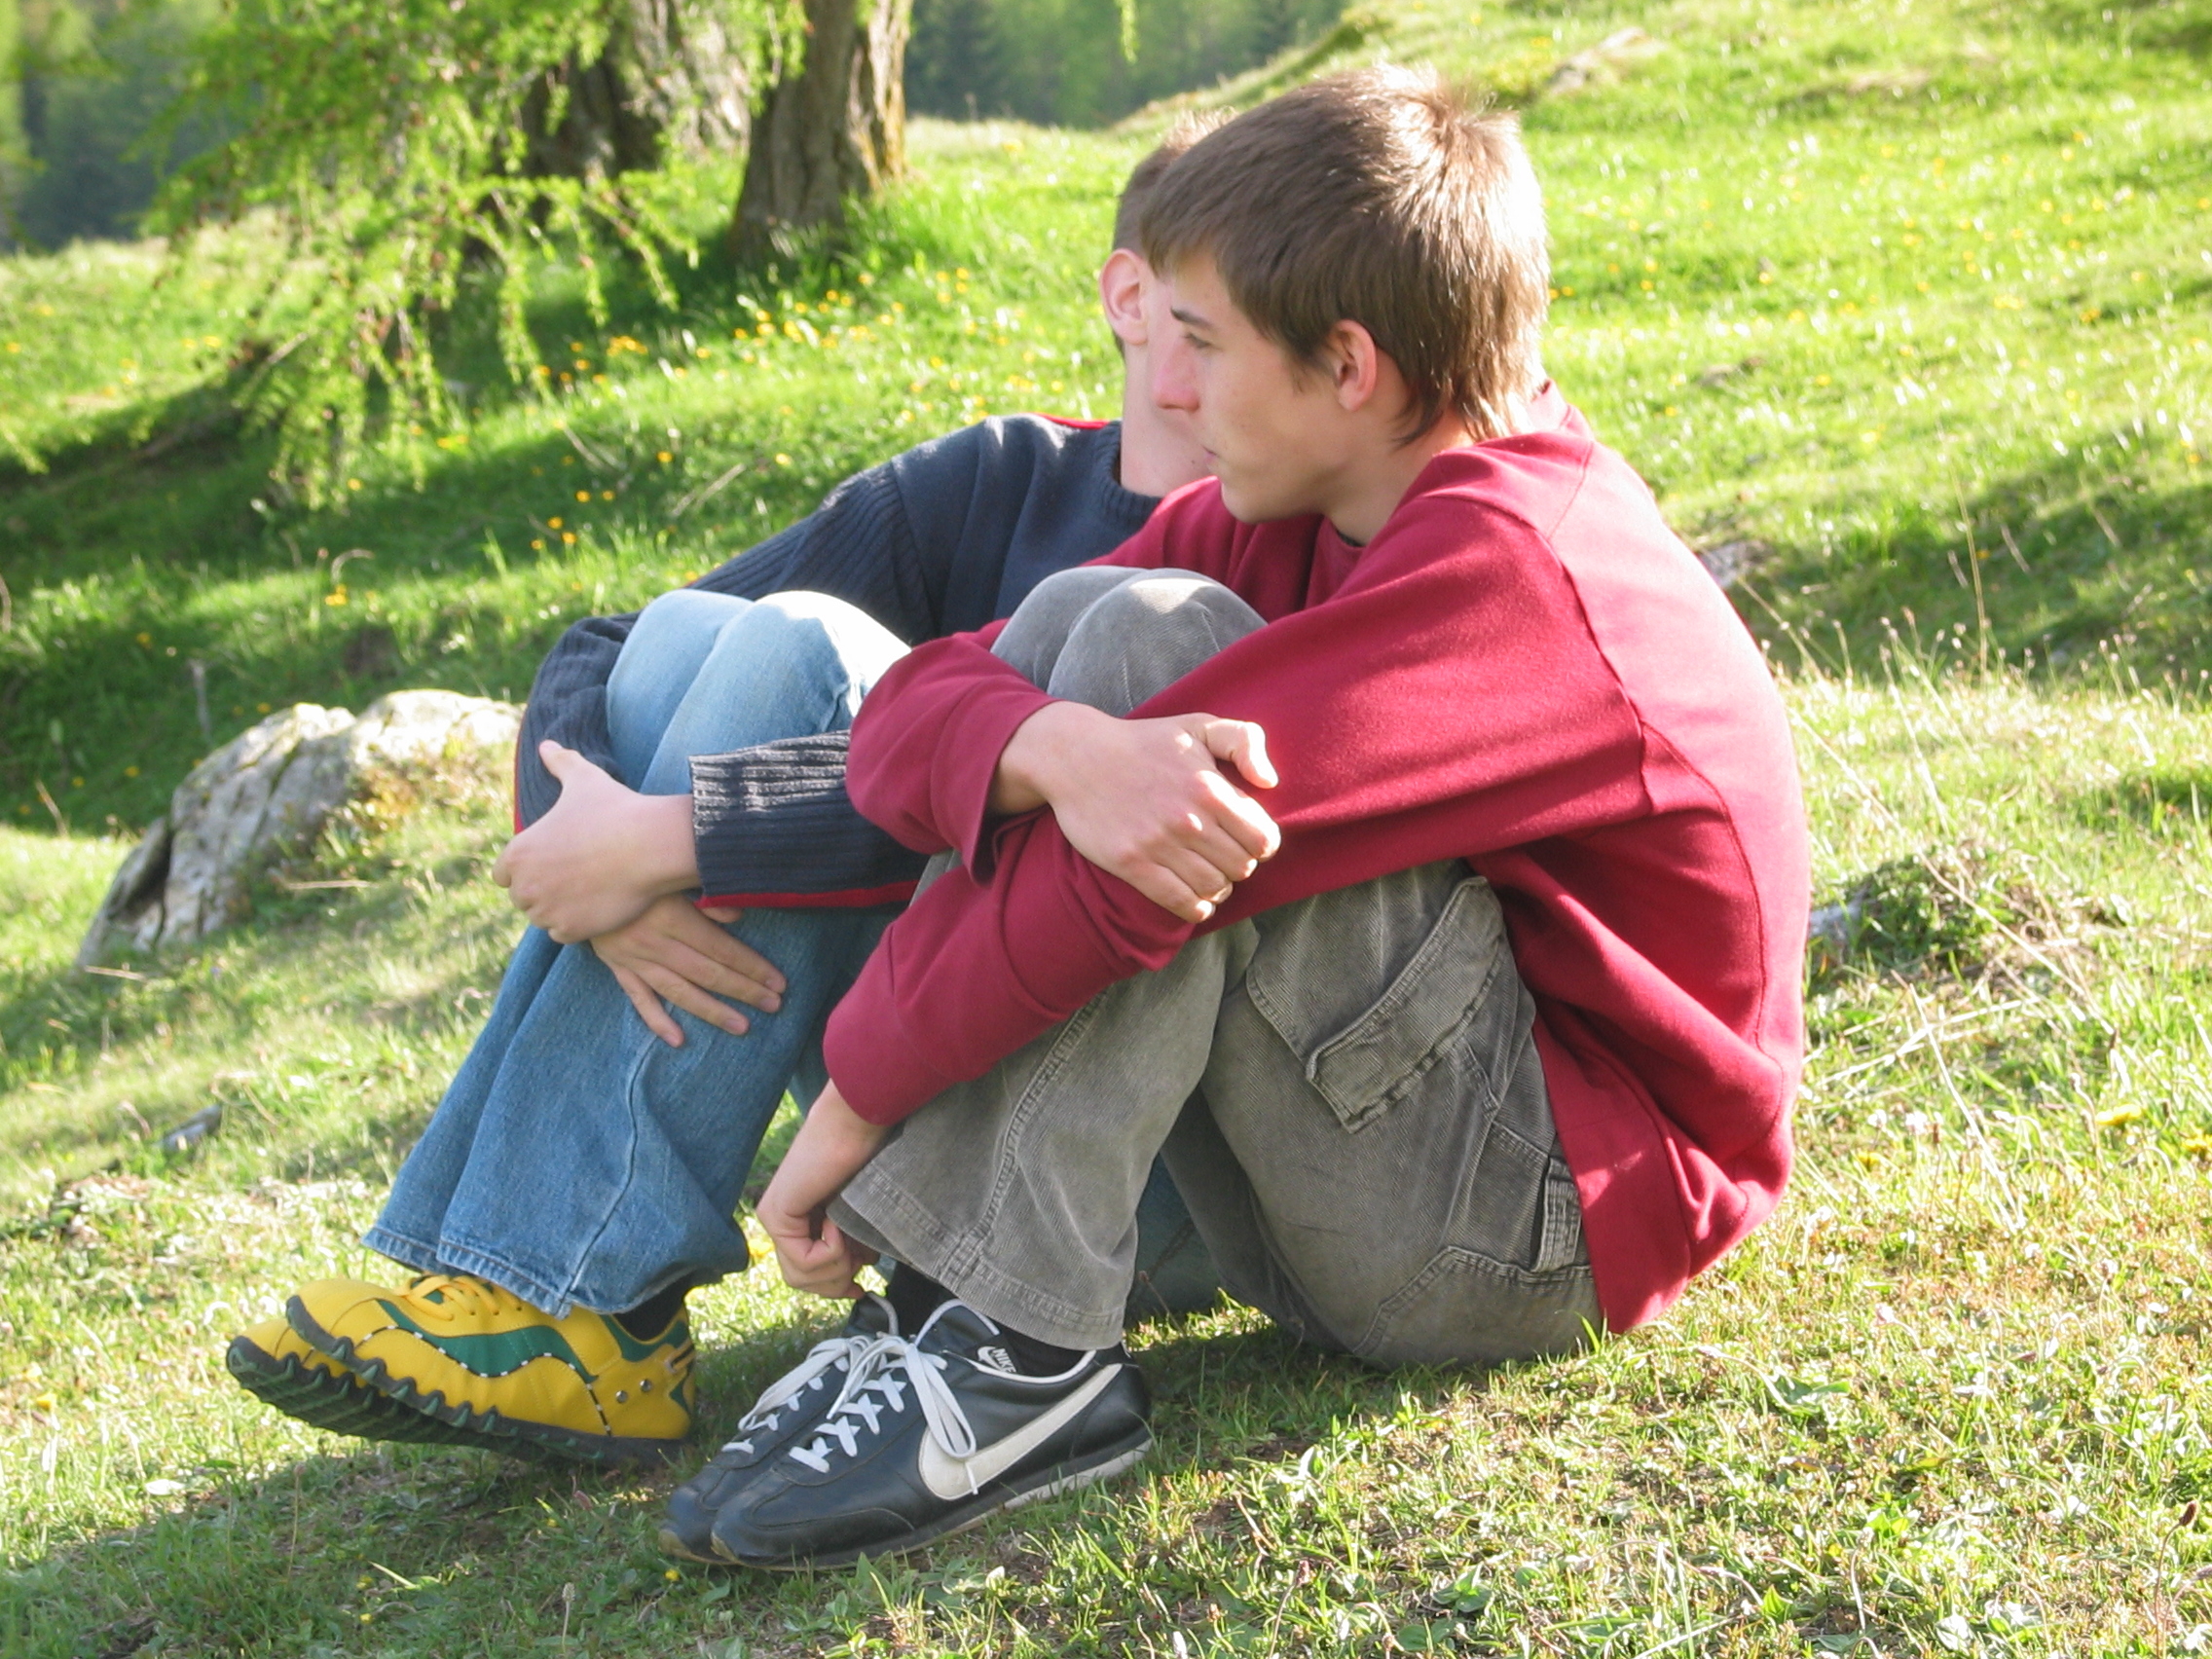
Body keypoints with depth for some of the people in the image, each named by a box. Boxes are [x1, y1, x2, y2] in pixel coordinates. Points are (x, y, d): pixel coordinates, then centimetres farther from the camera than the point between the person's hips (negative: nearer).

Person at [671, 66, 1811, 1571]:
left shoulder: (1504, 561, -22)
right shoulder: (1283, 520, 4)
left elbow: (1139, 849, -29)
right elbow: (919, 708, -7)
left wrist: (855, 1103, -19)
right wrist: (1064, 752, -32)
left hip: (1566, 1213, -8)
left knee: (1149, 641, -22)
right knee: (1065, 622, -3)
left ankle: (1020, 1346, -23)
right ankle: (939, 1274, -12)